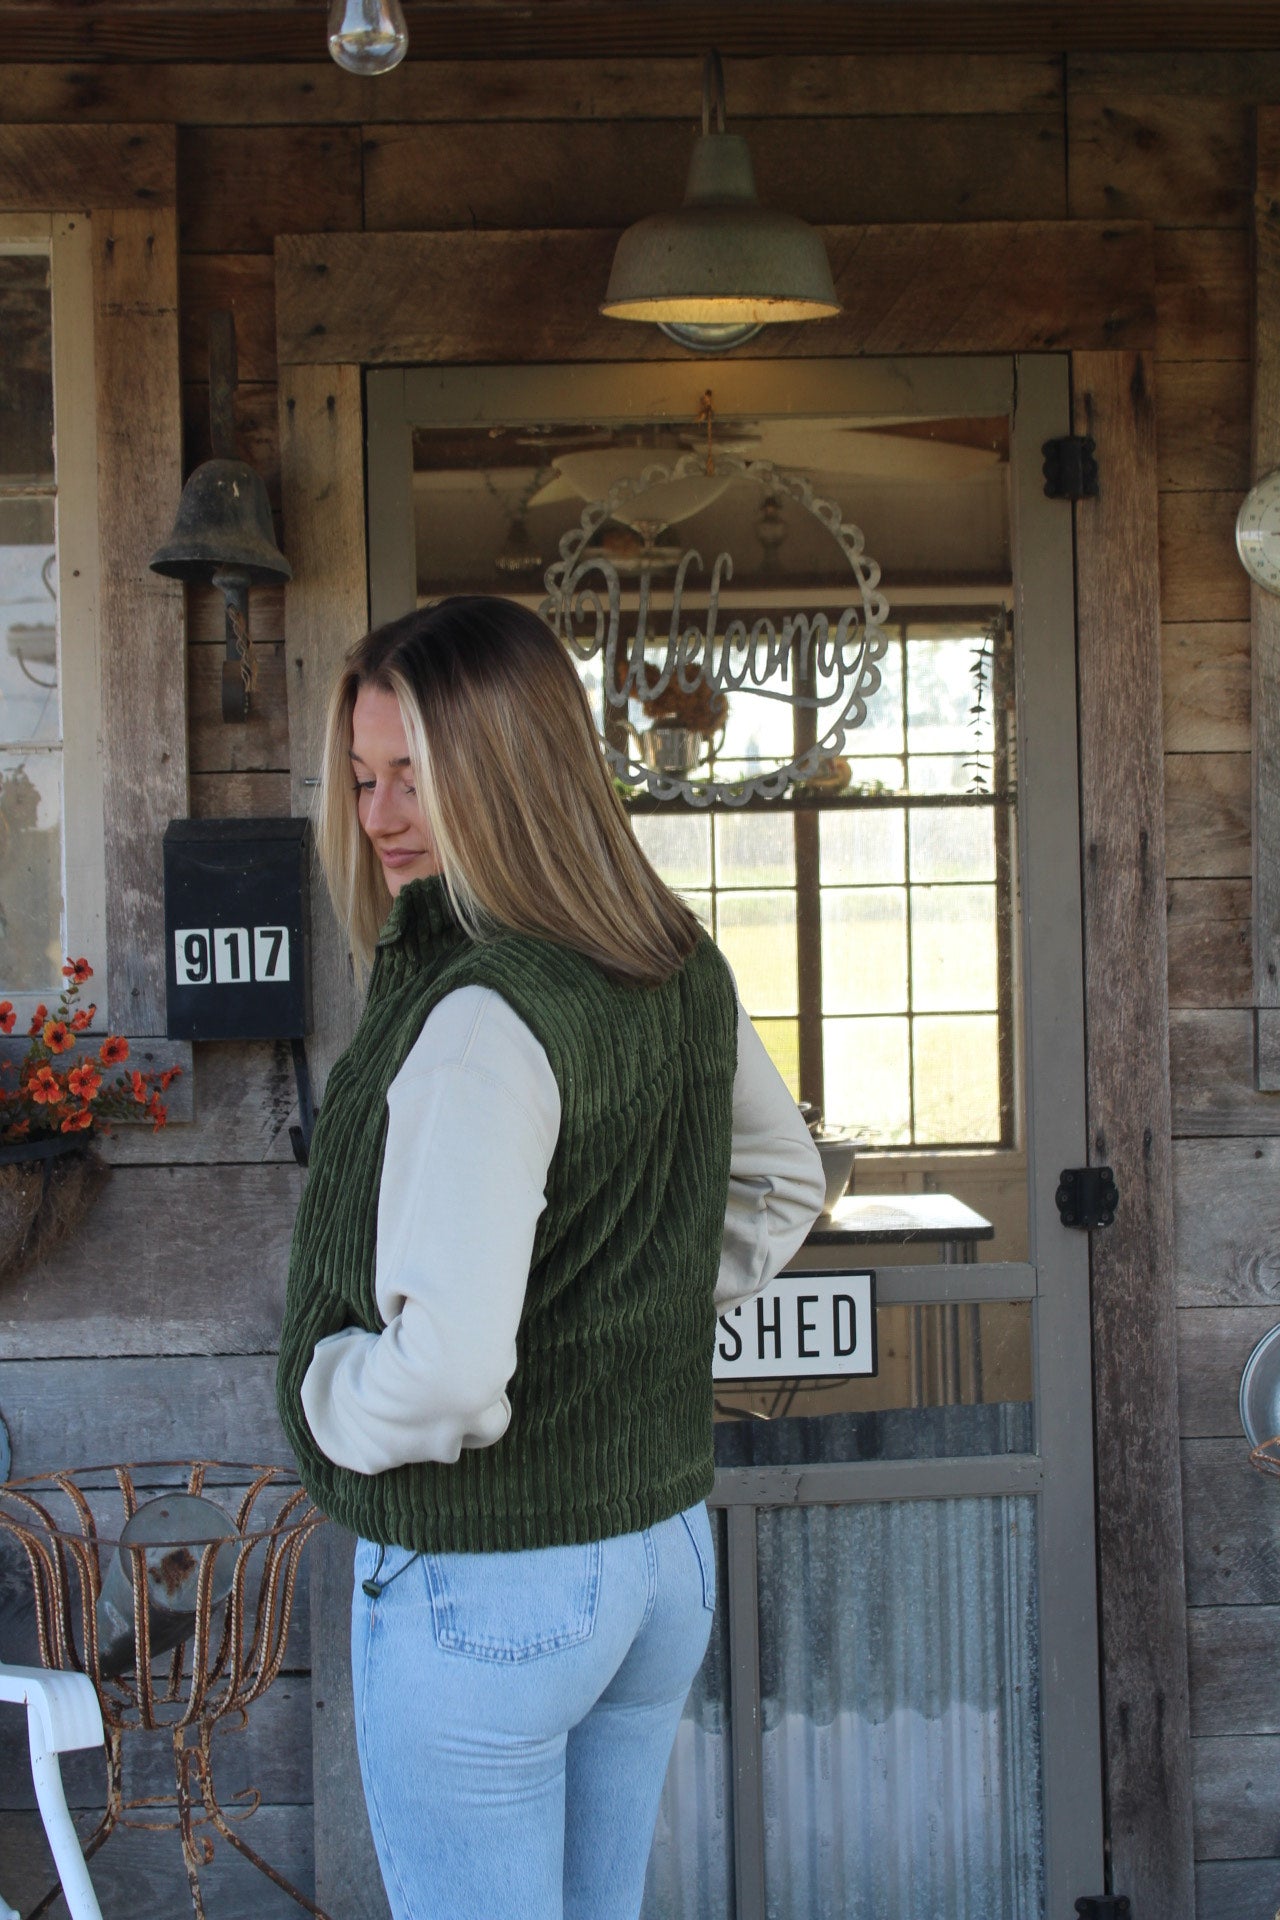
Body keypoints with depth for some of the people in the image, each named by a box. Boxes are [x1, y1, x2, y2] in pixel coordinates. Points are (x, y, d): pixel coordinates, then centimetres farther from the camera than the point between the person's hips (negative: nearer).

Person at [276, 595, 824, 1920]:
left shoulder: (485, 1019, -25)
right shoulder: (683, 975, 2)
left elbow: (444, 1371, -32)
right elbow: (781, 1189, 20)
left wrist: (329, 1397, -12)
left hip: (481, 1586, -8)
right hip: (665, 1549, 8)